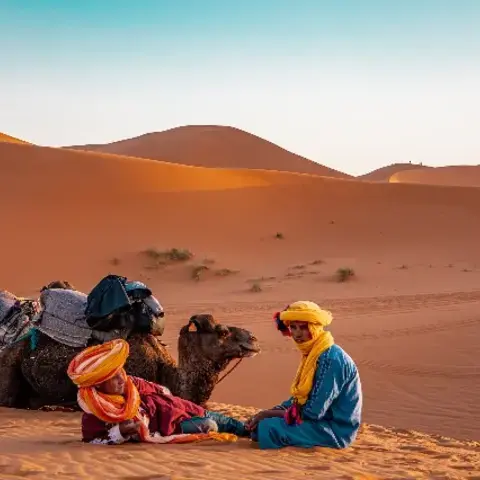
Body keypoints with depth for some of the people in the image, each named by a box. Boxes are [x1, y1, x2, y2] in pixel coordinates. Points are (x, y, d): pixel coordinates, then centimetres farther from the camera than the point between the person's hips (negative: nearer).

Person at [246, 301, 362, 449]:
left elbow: (313, 412, -23)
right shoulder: (312, 354, 8)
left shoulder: (330, 359, -22)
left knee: (269, 427, -21)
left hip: (336, 429, -10)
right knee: (259, 423, 9)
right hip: (321, 420, 10)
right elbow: (300, 398, 15)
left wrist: (270, 414, -14)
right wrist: (266, 413, 0)